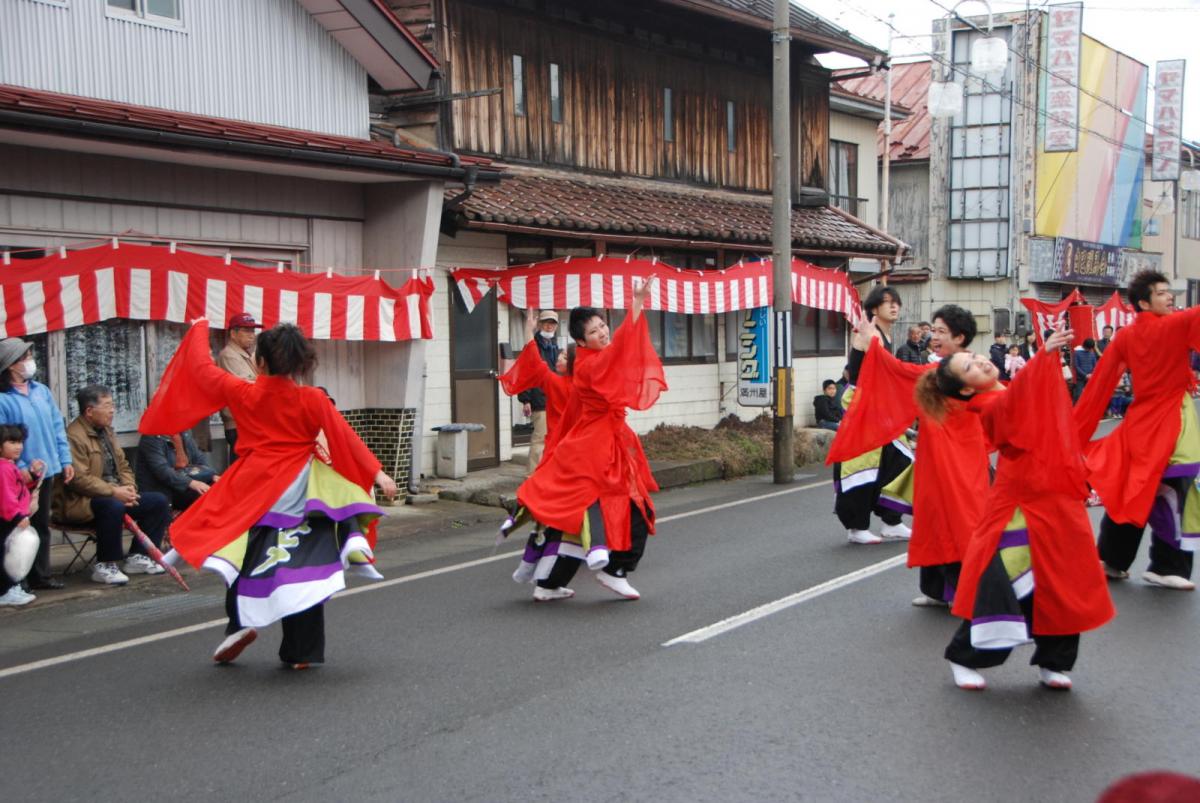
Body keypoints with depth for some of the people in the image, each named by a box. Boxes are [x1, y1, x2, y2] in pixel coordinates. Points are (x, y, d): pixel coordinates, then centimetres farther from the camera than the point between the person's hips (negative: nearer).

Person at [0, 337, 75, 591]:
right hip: (22, 475, -7)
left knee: (41, 524, 15)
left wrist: (65, 459, 10)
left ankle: (41, 574, 24)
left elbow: (58, 426, 13)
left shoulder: (41, 391, 8)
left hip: (46, 471, 7)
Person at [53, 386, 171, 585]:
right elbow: (79, 479, -23)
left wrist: (129, 489, -1)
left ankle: (137, 556, 5)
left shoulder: (106, 431, 16)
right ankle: (104, 566, -23)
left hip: (115, 495, 10)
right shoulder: (74, 436, -15)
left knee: (159, 501, 1)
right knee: (113, 507, -39)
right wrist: (114, 492, -22)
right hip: (80, 503, -9)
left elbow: (123, 466, 19)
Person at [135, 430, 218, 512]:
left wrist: (213, 475, -8)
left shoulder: (184, 434, 10)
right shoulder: (151, 438, -14)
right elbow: (161, 470, -24)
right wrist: (191, 483, -34)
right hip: (161, 491, -8)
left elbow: (199, 457, 11)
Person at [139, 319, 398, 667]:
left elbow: (202, 368, 10)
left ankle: (241, 623, 6)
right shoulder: (313, 400, -5)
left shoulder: (241, 393, -4)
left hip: (254, 489, 0)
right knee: (303, 570, 5)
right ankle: (301, 651, 9)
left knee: (243, 559, 20)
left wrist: (199, 329, 25)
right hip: (300, 492, 1)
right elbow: (346, 438, -7)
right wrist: (377, 473, -4)